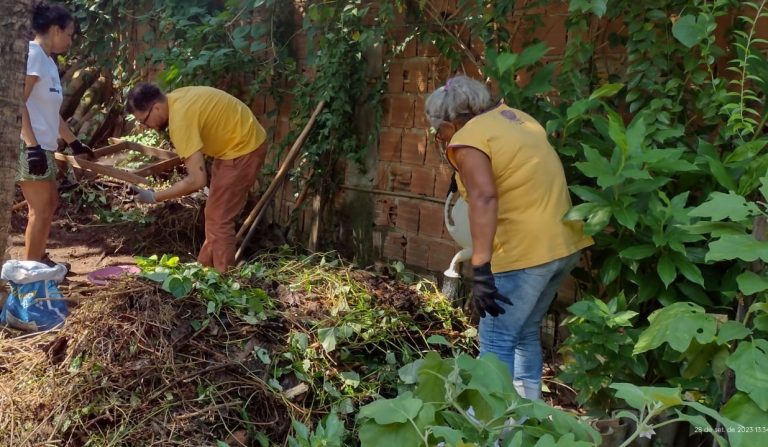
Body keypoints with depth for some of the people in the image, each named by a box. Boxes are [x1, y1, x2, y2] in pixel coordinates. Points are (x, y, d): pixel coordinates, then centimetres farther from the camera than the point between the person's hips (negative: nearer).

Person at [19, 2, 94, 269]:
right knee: (40, 209, -4)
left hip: (42, 145, 10)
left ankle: (38, 260, 29)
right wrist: (32, 146, -25)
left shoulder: (48, 60, 17)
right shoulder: (32, 54, -11)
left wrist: (74, 143, 28)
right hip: (29, 146, -10)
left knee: (50, 204, 17)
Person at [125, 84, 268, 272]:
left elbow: (197, 180, -30)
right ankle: (206, 266, 30)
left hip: (244, 148, -10)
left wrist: (154, 197, -23)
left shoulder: (180, 117, -28)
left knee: (219, 219, -6)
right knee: (214, 214, 18)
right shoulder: (174, 99, 0)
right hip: (235, 142, 10)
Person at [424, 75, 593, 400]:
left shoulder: (467, 139, -10)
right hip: (564, 242, 9)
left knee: (497, 342, -1)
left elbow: (484, 197, -25)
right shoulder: (511, 115, 15)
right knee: (525, 333, 20)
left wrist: (481, 269, -29)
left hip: (527, 250, -9)